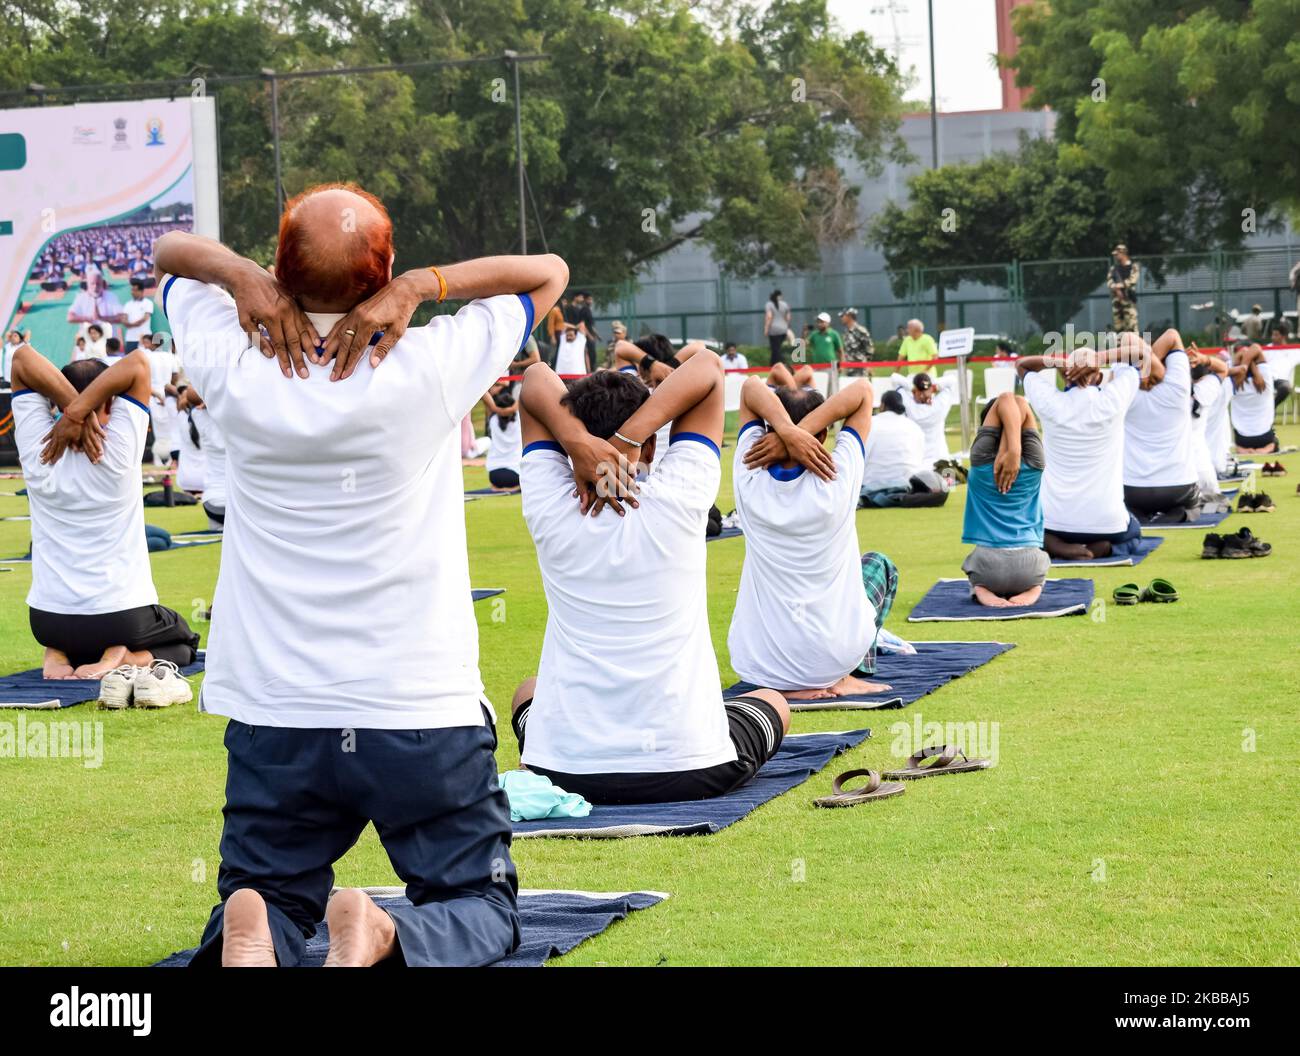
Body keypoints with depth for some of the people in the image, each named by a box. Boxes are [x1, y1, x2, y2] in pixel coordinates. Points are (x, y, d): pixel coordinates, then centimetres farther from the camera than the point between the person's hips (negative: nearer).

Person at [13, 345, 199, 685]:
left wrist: (72, 406, -20)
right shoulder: (119, 451, -16)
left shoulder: (39, 450, -9)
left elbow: (23, 357, -8)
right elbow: (137, 364, -17)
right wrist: (79, 412, -21)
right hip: (122, 616, -3)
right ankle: (134, 659, -5)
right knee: (183, 638, 29)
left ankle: (58, 655, 2)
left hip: (47, 620, 3)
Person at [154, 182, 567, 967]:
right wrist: (419, 286, -9)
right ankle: (389, 935, -20)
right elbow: (549, 272, 5)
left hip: (274, 723, 2)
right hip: (424, 718, -2)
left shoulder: (239, 372, -6)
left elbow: (171, 251, 14)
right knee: (481, 908, 14)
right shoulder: (430, 370, -11)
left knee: (268, 900, 18)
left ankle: (250, 936, -18)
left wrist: (241, 274, -7)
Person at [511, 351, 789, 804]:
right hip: (690, 771, -1)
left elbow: (536, 379, 1)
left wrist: (577, 440, -18)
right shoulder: (676, 503, -12)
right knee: (772, 702, 32)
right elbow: (707, 365, -5)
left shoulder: (550, 509, -9)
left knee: (527, 692, 38)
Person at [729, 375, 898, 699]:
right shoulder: (835, 481, -15)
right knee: (878, 565, 28)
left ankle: (789, 685, 19)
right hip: (830, 661, -3)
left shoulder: (750, 478, -10)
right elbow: (863, 390, -8)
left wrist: (786, 431, -20)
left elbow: (751, 388, -2)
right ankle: (843, 679, 15)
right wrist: (797, 432, -18)